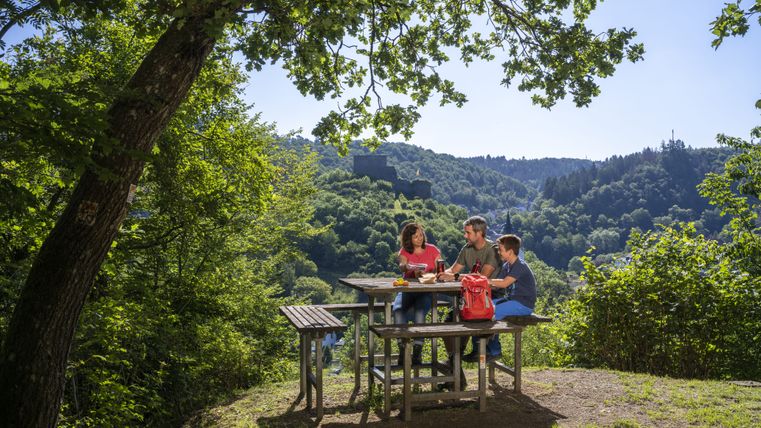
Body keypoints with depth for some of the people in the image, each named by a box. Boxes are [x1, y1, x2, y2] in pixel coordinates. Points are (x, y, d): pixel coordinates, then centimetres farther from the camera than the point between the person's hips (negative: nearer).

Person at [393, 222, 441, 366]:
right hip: (408, 289, 2)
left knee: (419, 310, -34)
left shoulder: (432, 250, 9)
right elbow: (402, 266, -10)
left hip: (427, 291, -1)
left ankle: (417, 351, -29)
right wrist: (405, 266, -35)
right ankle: (402, 350, -26)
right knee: (398, 309, -30)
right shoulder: (404, 251, 11)